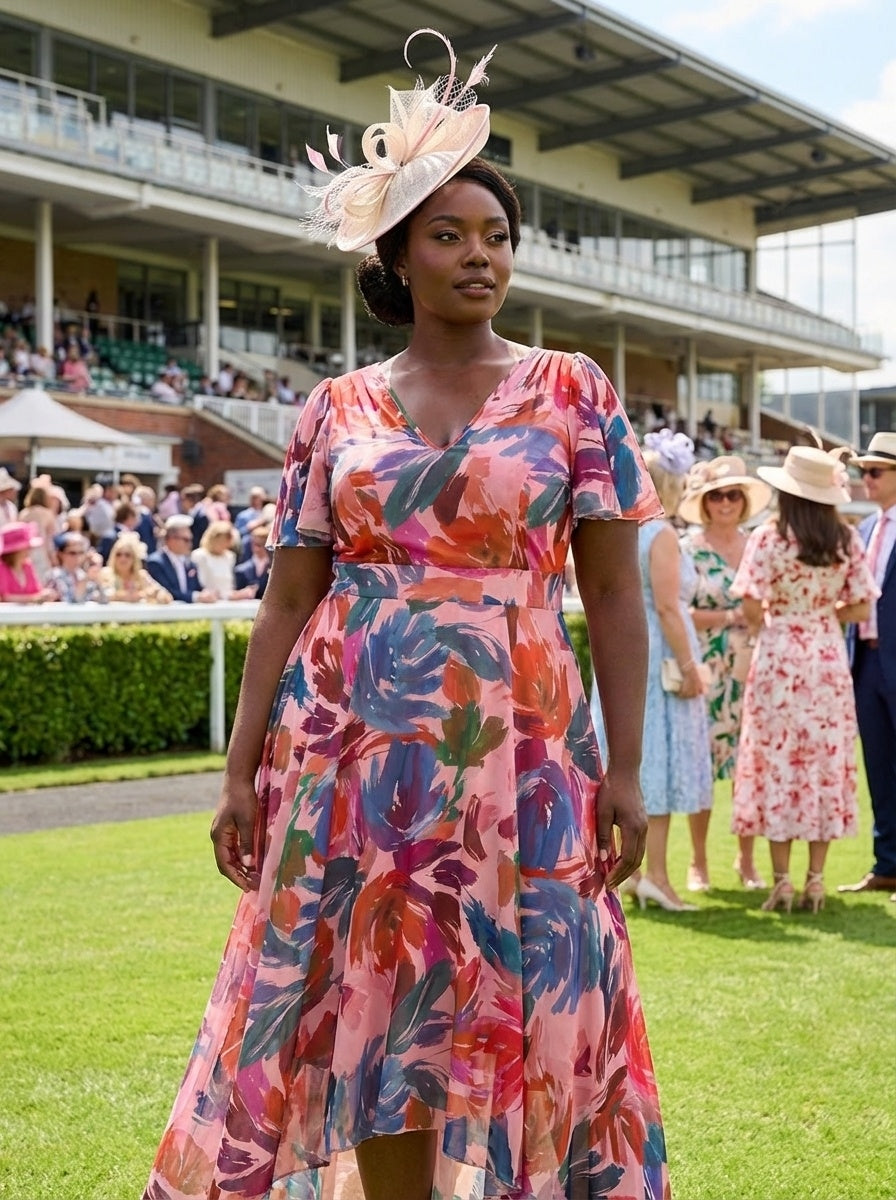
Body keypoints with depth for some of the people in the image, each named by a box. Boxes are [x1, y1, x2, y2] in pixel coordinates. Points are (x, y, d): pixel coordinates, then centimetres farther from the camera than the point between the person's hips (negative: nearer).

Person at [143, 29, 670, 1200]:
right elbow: (288, 595, 5)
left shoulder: (572, 390, 3)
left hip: (516, 747, -1)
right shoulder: (338, 408, 6)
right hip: (354, 745, 2)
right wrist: (242, 766, 0)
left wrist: (625, 767, -6)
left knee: (523, 1014, 2)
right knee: (375, 1013, 7)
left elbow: (613, 591, 0)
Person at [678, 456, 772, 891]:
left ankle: (747, 859, 16)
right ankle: (698, 862, 11)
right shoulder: (689, 549, -1)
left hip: (751, 671, 3)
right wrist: (731, 616, -14)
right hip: (706, 672, -3)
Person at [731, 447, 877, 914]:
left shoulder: (767, 537, -8)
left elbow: (751, 607, -12)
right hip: (829, 660, 3)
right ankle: (816, 880, 9)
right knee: (826, 763, 8)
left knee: (778, 762, 4)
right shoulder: (847, 539, 0)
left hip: (777, 659, -2)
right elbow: (861, 608, 0)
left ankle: (781, 880, 3)